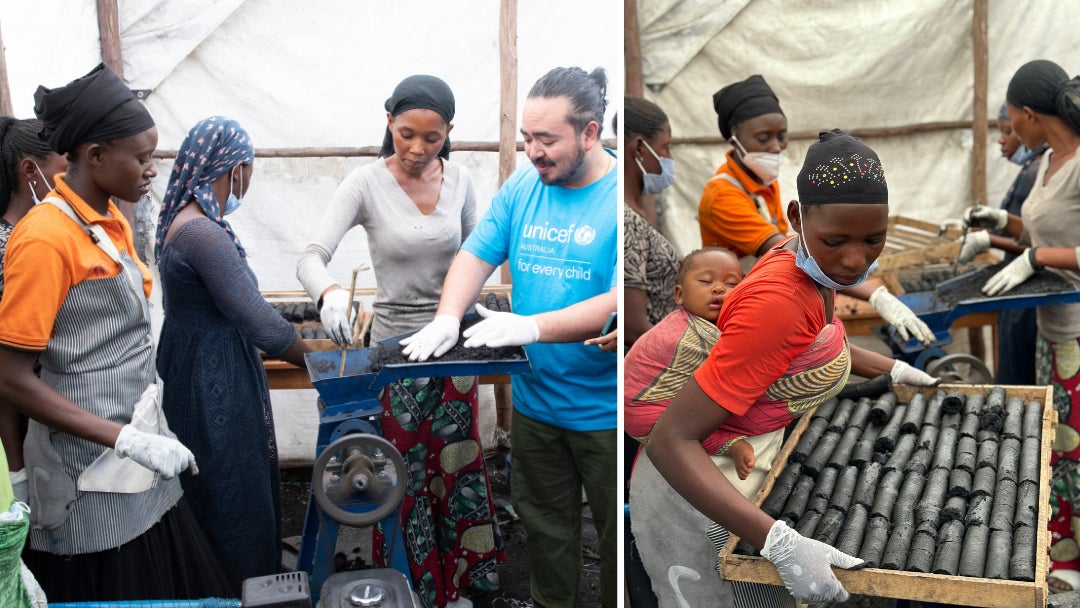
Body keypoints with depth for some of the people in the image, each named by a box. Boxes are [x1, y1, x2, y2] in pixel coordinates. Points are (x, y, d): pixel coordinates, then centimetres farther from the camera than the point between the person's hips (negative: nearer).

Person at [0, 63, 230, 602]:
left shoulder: (112, 223, 7)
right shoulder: (45, 238, -17)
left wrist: (149, 436, 12)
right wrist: (128, 440, -22)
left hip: (140, 460, 8)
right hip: (93, 483, -8)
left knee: (176, 587, 16)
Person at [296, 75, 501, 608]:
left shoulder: (459, 179, -2)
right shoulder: (366, 184, -14)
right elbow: (311, 258, -22)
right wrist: (330, 293, -43)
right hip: (397, 343, -3)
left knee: (457, 459, 14)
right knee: (408, 470, 6)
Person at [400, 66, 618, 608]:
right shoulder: (522, 187, 2)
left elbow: (622, 303, -25)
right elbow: (475, 255, 2)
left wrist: (532, 326, -33)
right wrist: (447, 320, -17)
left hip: (607, 413, -5)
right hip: (534, 401, 5)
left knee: (617, 535, 13)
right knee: (543, 526, 21)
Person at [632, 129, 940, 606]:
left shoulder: (803, 259, -6)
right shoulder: (778, 302, -32)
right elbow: (671, 441, -34)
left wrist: (894, 370, 18)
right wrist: (781, 544, -39)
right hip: (693, 493, -8)